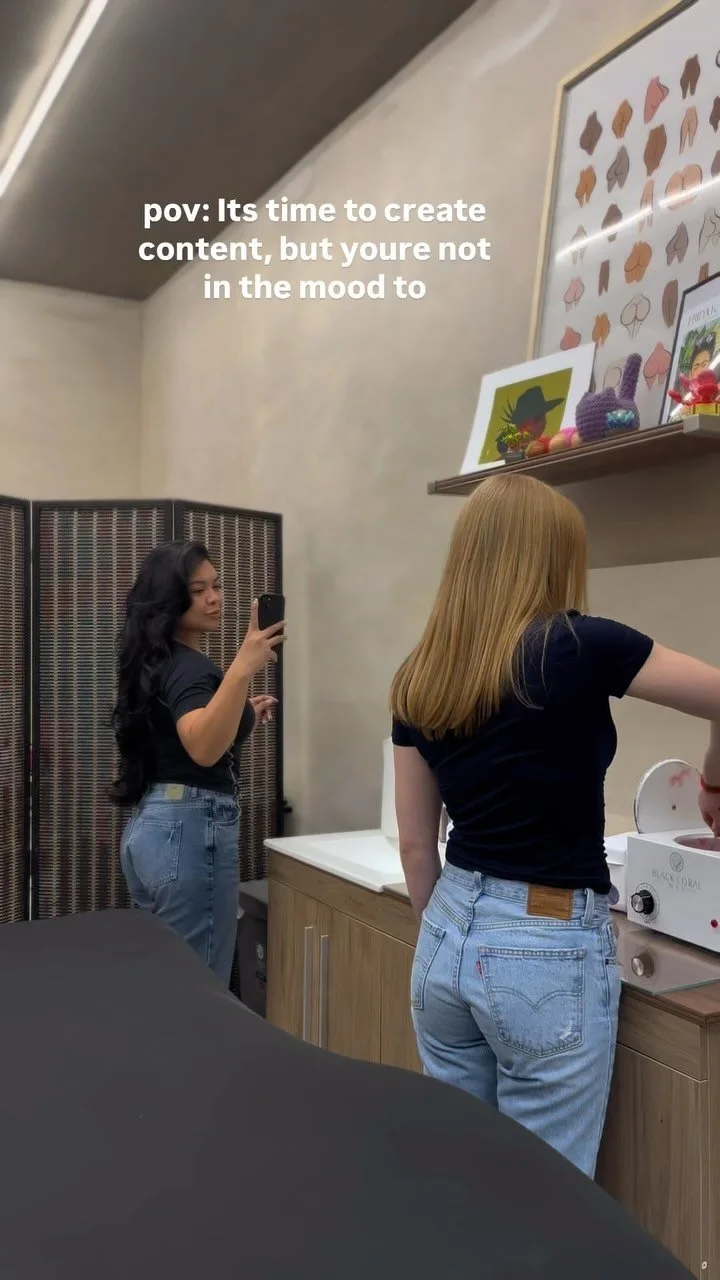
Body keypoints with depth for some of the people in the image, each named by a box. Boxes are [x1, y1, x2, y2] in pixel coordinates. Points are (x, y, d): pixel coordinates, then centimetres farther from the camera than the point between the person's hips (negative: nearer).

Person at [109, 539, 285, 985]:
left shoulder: (161, 661, 14)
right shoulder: (189, 667, -15)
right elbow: (203, 749, -34)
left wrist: (244, 717, 21)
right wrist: (242, 669, -43)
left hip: (151, 824, 10)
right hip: (190, 830, -10)